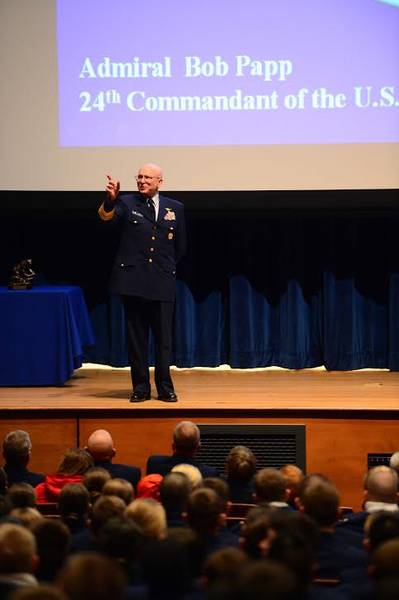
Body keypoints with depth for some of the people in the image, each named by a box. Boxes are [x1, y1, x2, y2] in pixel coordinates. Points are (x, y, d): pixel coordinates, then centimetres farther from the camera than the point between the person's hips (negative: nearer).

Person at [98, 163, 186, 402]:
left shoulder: (175, 208, 9)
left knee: (164, 337, 3)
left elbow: (180, 246, 17)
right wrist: (110, 200, -36)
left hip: (163, 282, 1)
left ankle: (165, 387, 10)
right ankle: (141, 387, 9)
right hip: (133, 281, -1)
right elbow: (106, 216, -18)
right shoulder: (127, 203, 3)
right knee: (137, 336, 3)